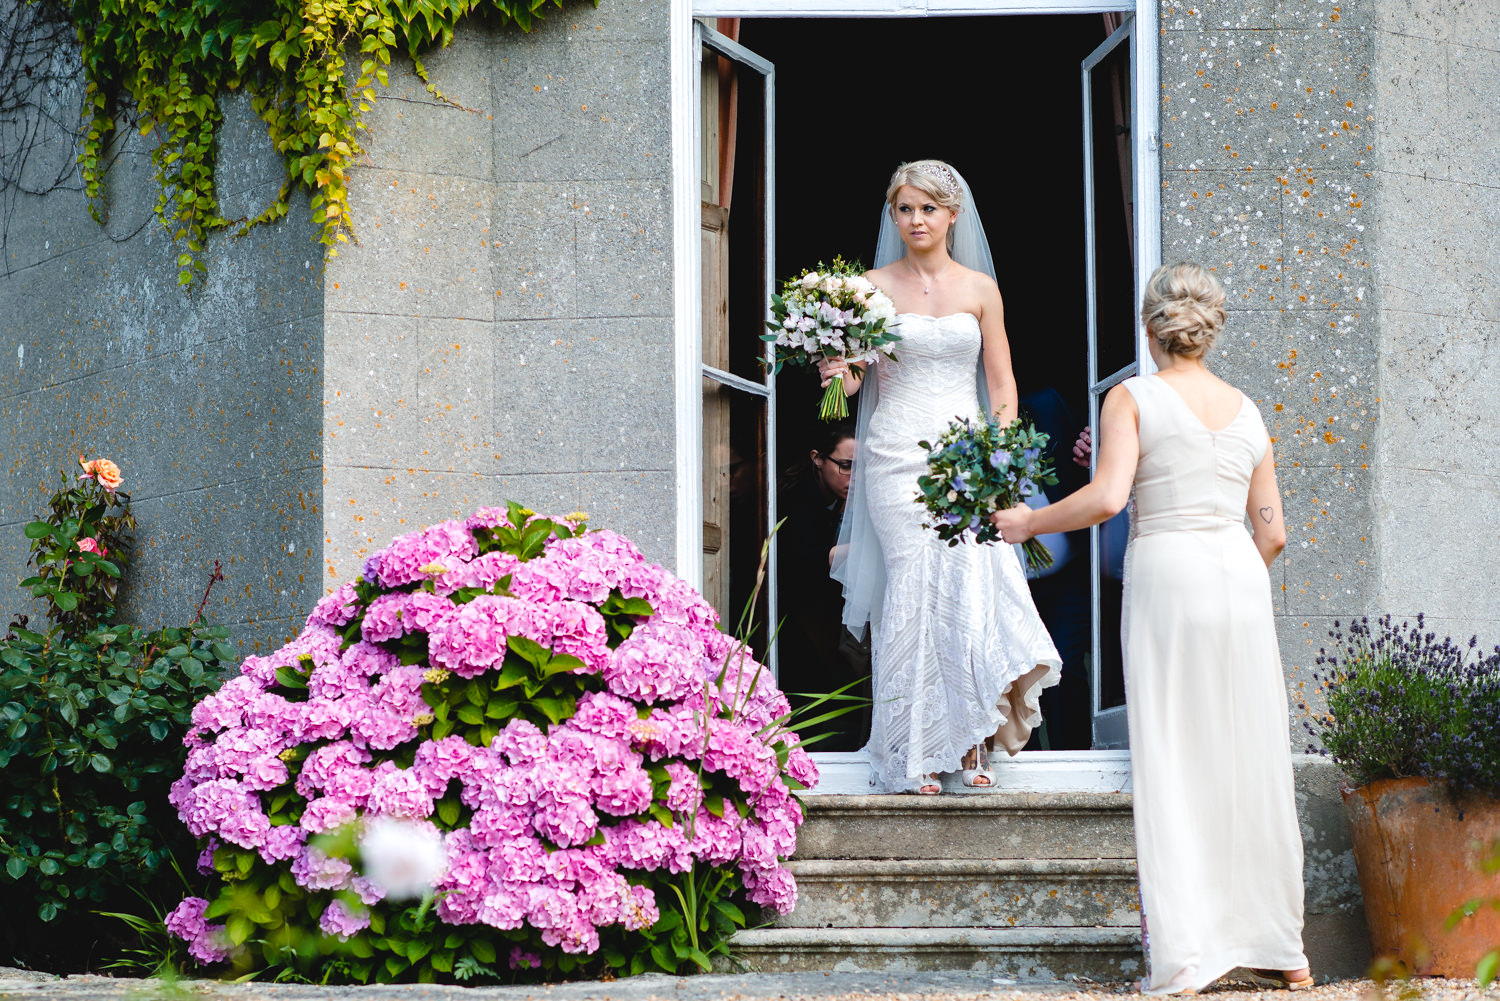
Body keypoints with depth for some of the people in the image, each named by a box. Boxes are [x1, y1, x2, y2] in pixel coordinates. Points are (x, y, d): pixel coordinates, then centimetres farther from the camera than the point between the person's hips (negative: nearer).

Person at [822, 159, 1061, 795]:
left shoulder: (980, 289, 9)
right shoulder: (874, 286, 6)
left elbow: (1001, 388, 9)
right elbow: (856, 376, 6)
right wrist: (842, 376, -18)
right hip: (897, 455, -1)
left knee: (972, 584, -12)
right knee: (914, 588, -8)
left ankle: (972, 744, -2)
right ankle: (916, 755, -4)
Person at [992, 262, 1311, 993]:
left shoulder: (1132, 398, 0)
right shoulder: (1245, 412, 14)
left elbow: (1107, 496, -13)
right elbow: (1272, 532, 13)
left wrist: (1029, 522, 1)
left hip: (1166, 572, -4)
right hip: (1241, 577, 4)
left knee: (1171, 766, -1)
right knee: (1252, 762, 10)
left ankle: (1184, 959, -5)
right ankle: (1279, 950, 16)